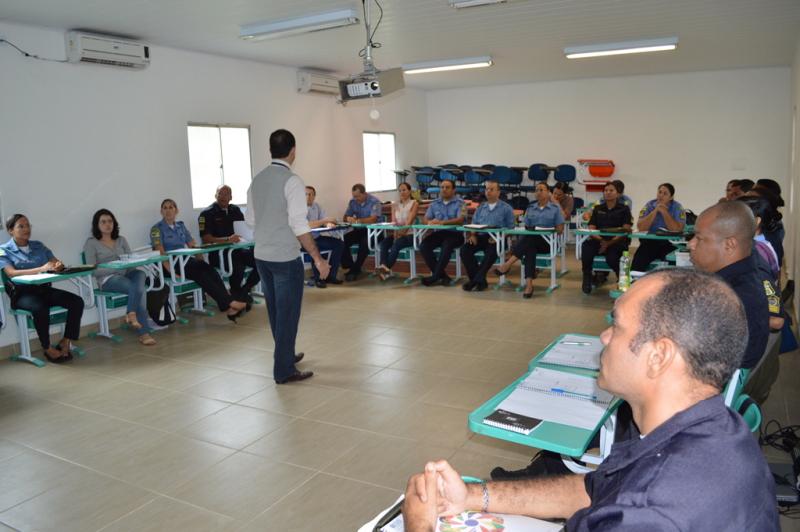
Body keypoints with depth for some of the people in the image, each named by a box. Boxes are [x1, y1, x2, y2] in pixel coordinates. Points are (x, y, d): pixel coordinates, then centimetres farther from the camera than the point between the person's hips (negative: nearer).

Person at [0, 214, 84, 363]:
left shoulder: (38, 246, 17)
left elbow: (57, 263, 10)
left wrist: (58, 265, -18)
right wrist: (41, 269, -29)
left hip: (44, 289, 5)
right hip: (22, 293, -5)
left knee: (77, 301, -19)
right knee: (40, 308, -37)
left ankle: (65, 342, -11)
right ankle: (47, 349, -17)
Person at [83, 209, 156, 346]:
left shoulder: (121, 240, 21)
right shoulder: (91, 243, 5)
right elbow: (93, 270, -6)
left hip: (126, 274, 5)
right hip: (107, 279, -4)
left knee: (140, 273, -34)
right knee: (139, 289, -33)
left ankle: (132, 314, -36)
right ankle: (144, 332, -31)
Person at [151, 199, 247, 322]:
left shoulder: (181, 226, 18)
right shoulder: (157, 229, 1)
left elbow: (193, 246, 15)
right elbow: (160, 252, -12)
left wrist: (201, 260, -3)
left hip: (185, 260, 5)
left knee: (207, 267, -25)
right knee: (199, 271, -30)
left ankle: (228, 308, -38)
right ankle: (228, 302, -36)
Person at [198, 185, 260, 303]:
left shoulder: (236, 210, 15)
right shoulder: (207, 214, -2)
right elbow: (206, 239, -12)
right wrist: (227, 240, -25)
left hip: (237, 250, 6)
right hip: (217, 252, -6)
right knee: (239, 265, -36)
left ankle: (244, 291, 2)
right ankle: (236, 295, -7)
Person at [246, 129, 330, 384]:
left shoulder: (257, 179, 7)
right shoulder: (292, 181, -15)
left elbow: (250, 219, 13)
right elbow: (299, 225, -20)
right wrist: (318, 258, -18)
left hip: (262, 255, 7)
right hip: (285, 258, -7)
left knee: (275, 311, 19)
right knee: (287, 313, 3)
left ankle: (286, 355, 37)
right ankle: (284, 370, 11)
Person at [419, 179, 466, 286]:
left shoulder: (460, 203, 1)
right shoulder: (435, 203, 16)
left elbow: (460, 219, -15)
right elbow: (425, 219, 11)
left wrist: (442, 222, -28)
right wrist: (430, 222, -16)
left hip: (455, 233, -5)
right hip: (438, 233, 5)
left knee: (446, 245, -36)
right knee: (423, 245, -22)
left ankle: (435, 276, -24)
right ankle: (442, 275, -17)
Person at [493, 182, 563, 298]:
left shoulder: (555, 208, 7)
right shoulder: (530, 208, 17)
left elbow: (560, 229, 2)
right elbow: (526, 227, 16)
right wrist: (532, 229, -5)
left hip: (548, 242, -2)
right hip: (531, 239, 2)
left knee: (529, 238, -35)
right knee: (529, 248, -35)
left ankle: (507, 264, -40)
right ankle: (529, 283, -47)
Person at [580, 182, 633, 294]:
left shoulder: (624, 209, 7)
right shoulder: (598, 209, 17)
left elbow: (625, 231, -5)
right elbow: (591, 229, 7)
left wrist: (610, 243, -19)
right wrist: (601, 240, -14)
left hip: (617, 242, -3)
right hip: (599, 240, 3)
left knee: (611, 258, -35)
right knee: (586, 246, -32)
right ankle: (587, 279, -15)